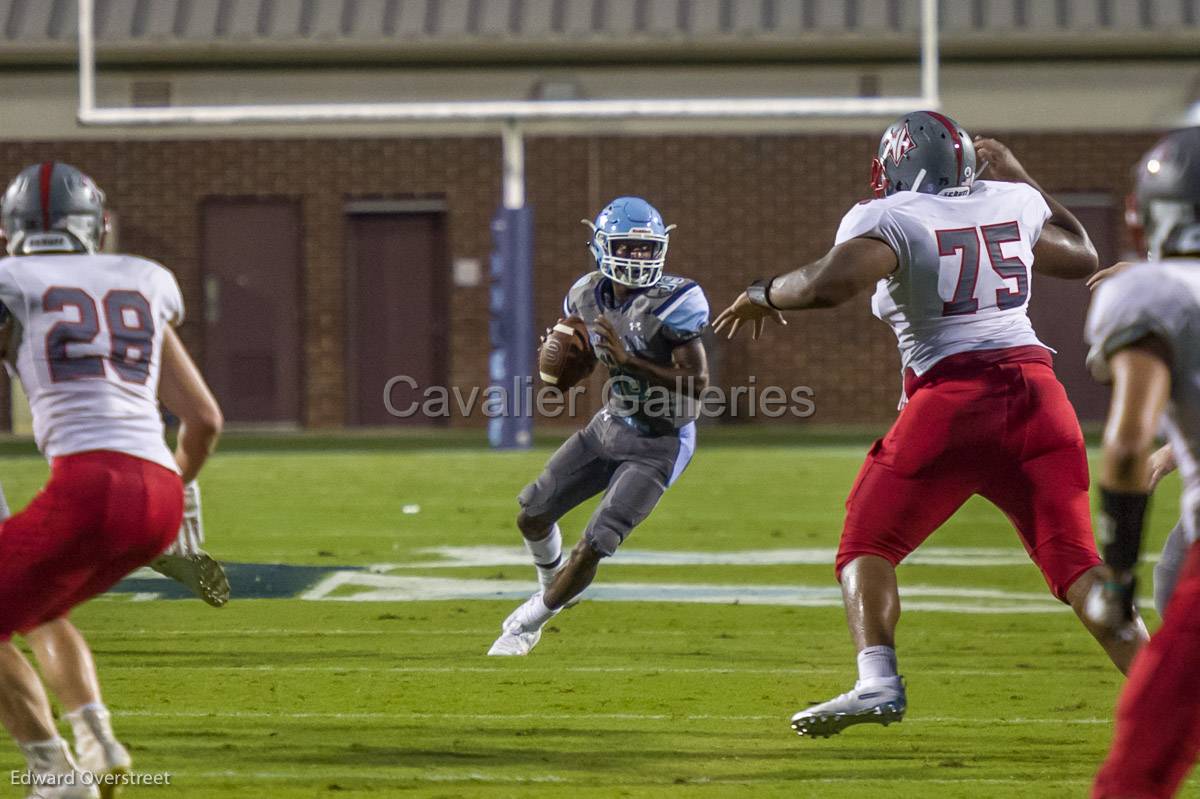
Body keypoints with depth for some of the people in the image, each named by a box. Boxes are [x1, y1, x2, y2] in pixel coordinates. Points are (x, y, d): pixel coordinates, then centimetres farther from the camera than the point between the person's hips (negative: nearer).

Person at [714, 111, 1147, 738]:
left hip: (951, 397, -4)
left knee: (868, 545, 7)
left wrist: (764, 295, 1)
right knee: (1074, 560, 6)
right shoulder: (1014, 203, 16)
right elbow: (1081, 257, 35)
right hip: (1036, 388, 4)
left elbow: (830, 283, -19)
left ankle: (878, 681, -15)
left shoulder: (890, 219, -1)